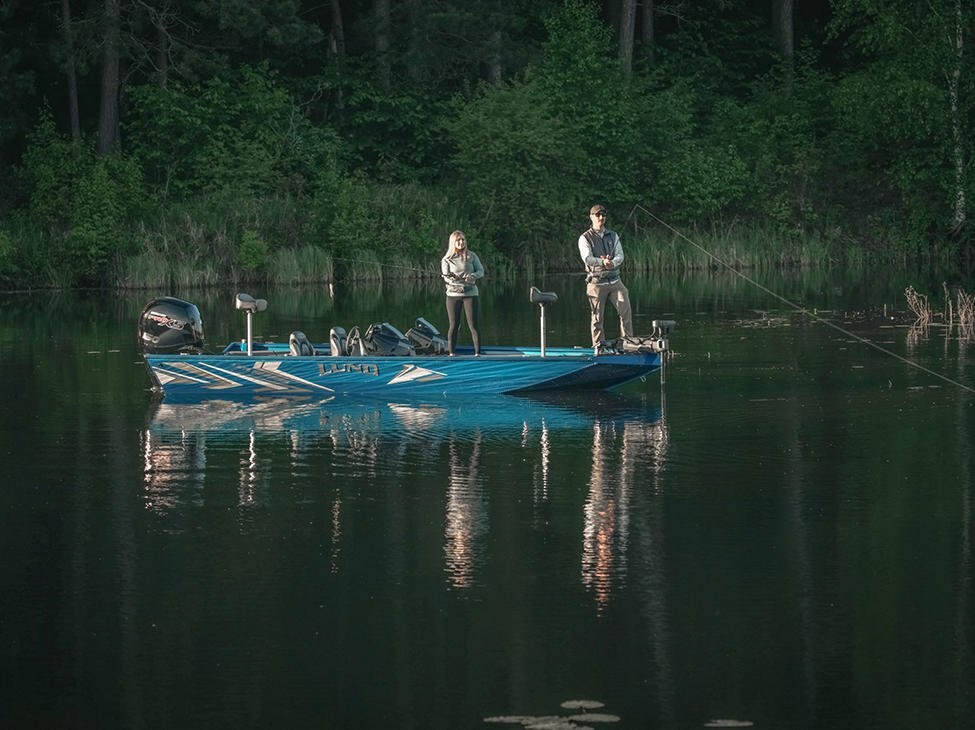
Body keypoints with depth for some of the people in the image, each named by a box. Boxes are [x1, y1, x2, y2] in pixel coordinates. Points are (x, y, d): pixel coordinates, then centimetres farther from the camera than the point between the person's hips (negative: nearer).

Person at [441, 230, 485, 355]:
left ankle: (477, 353, -2)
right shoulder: (447, 259, 2)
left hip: (470, 294, 0)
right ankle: (451, 353, 8)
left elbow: (481, 271, 5)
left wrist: (473, 276, -16)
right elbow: (445, 277, -4)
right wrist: (451, 278, -27)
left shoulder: (471, 256, 4)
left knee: (473, 325, -4)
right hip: (453, 294, 0)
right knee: (454, 325, 2)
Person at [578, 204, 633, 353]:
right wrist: (602, 262, -32)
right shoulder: (585, 238, 1)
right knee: (598, 317, -1)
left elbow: (620, 256, 2)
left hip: (614, 280, 3)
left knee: (625, 311, -7)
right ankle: (599, 346, 8)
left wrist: (612, 263, -21)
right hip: (596, 282, -3)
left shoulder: (613, 236, 13)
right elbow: (587, 258, -15)